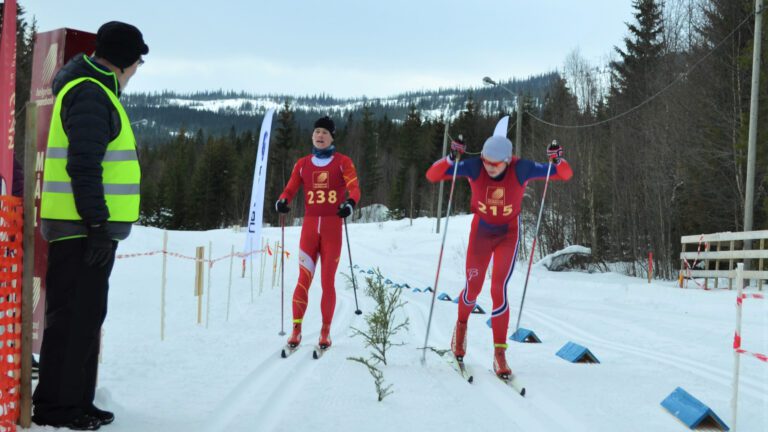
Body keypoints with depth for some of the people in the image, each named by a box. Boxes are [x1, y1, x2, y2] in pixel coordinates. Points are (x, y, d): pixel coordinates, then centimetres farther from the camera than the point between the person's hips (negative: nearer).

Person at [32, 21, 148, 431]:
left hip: (89, 228, 10)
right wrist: (97, 224, -23)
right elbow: (83, 165, -21)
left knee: (84, 316, 13)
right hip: (84, 229, -10)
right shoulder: (89, 93, -12)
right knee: (73, 316, -5)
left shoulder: (95, 91, 21)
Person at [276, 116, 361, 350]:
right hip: (309, 226, 1)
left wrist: (350, 203, -27)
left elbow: (354, 188, -5)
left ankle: (325, 331, 11)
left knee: (328, 281, 1)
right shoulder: (303, 164, 12)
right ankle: (296, 329, 2)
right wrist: (282, 202, -15)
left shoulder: (343, 162, 5)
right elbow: (290, 189, 8)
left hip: (332, 227, -1)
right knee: (304, 279, -5)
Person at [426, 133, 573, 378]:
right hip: (481, 232, 1)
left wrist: (558, 161, -38)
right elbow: (432, 176, -25)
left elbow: (565, 175, -16)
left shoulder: (521, 169, -23)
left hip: (508, 234, -1)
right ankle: (461, 325, 43)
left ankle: (499, 353, -6)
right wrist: (451, 158, -42)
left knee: (498, 289, -16)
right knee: (473, 289, 8)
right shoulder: (474, 167, -23)